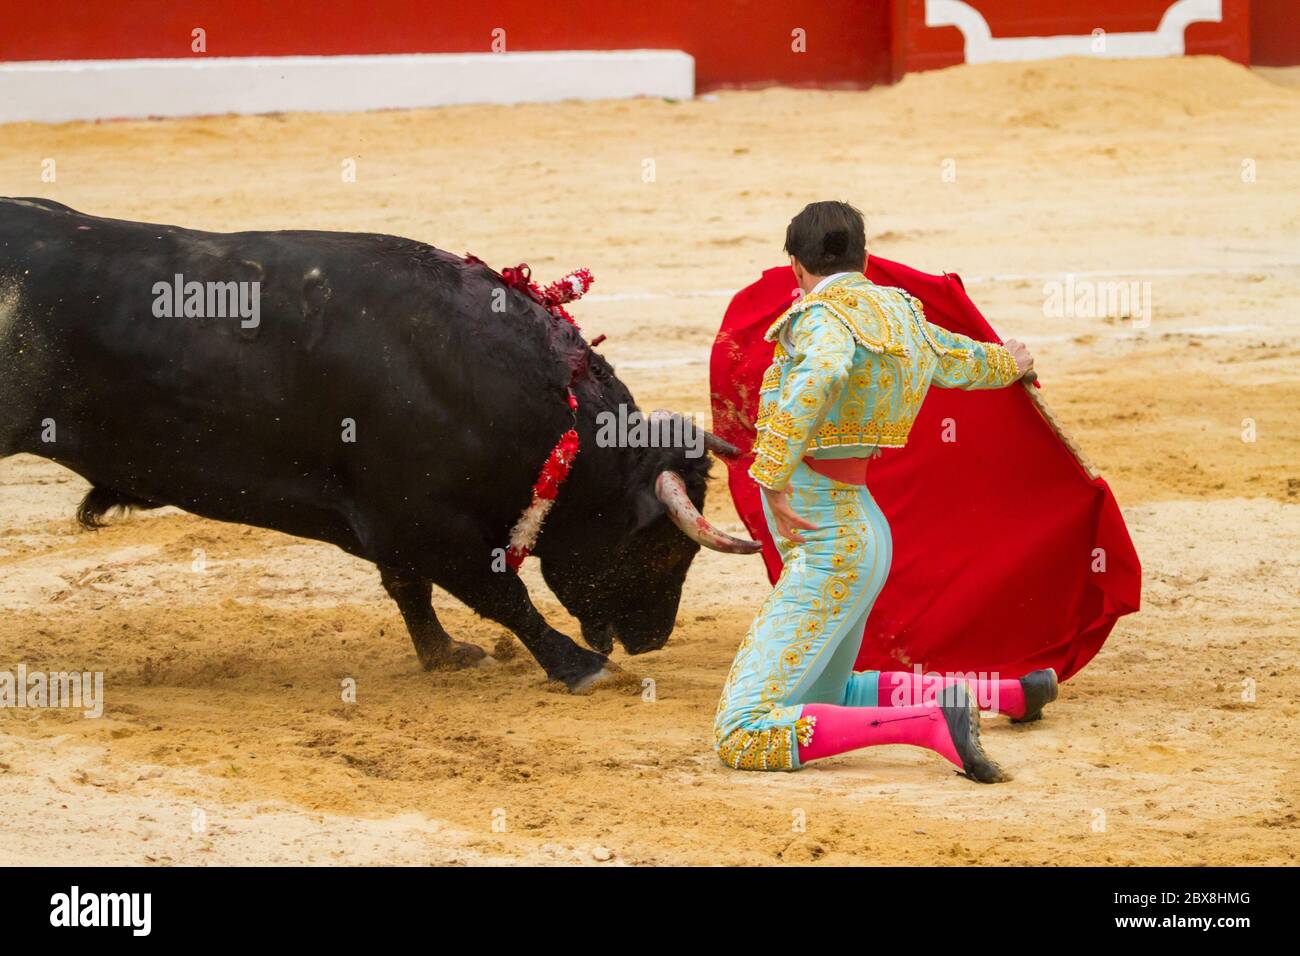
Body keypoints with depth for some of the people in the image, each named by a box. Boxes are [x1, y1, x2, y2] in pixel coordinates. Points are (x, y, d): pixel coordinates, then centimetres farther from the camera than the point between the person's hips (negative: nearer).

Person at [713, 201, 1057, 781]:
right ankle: (1011, 692, 29)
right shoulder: (900, 316, 9)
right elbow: (962, 360, 30)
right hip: (865, 532, 9)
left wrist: (774, 479, -37)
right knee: (819, 699, 32)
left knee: (741, 739, -16)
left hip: (824, 553, -9)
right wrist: (1010, 364, 53)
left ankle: (931, 723, -24)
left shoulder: (826, 316, -15)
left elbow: (819, 372, -39)